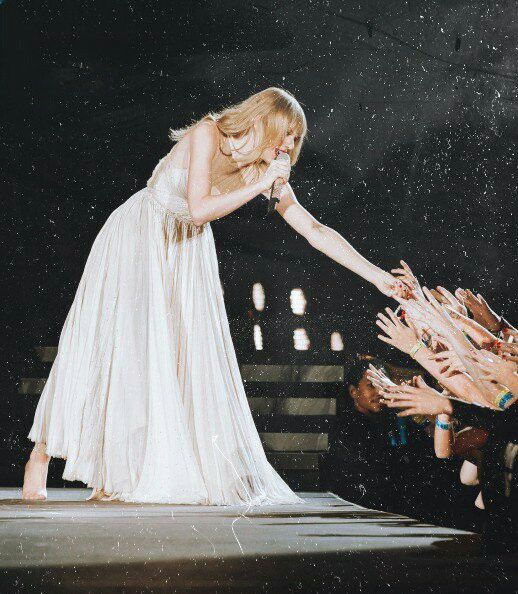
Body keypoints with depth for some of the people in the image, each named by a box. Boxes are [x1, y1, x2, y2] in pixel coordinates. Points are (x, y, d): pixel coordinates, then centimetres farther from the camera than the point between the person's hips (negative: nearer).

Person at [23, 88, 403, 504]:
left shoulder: (265, 172, -5)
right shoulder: (208, 134, -21)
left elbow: (315, 230, -6)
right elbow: (200, 208, -30)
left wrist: (377, 275, -9)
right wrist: (260, 186, -27)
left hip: (186, 252, 6)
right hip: (138, 237, -6)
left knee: (187, 352, -5)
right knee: (108, 344, -8)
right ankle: (40, 457, 6)